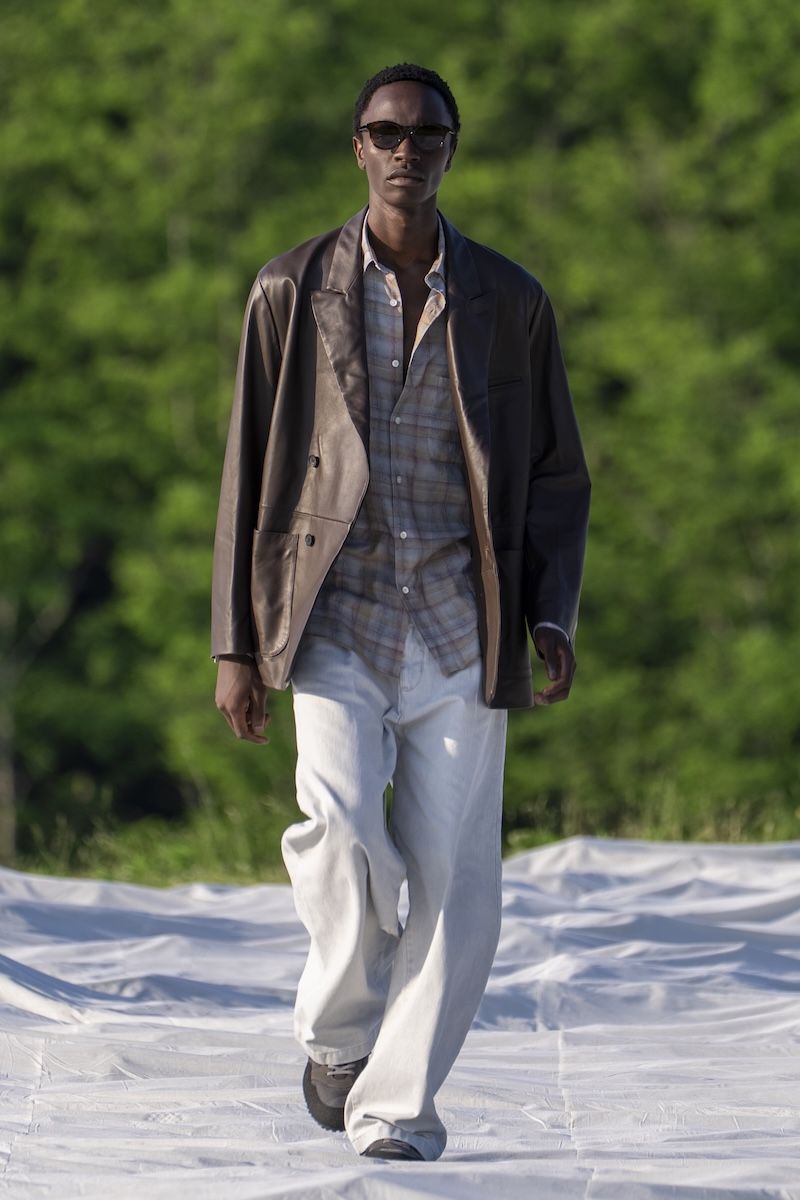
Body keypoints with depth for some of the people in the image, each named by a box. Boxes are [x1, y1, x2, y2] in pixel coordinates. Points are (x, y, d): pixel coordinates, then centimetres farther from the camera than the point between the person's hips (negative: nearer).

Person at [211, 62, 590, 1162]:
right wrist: (236, 645, 2)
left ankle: (395, 1109, 7)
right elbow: (249, 473, 7)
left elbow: (557, 476, 12)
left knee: (454, 882, -4)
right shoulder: (292, 292, 4)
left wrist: (553, 618, -2)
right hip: (338, 620, -1)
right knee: (342, 832, -22)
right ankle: (339, 1029, 4)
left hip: (460, 628, 1)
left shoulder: (510, 302, 7)